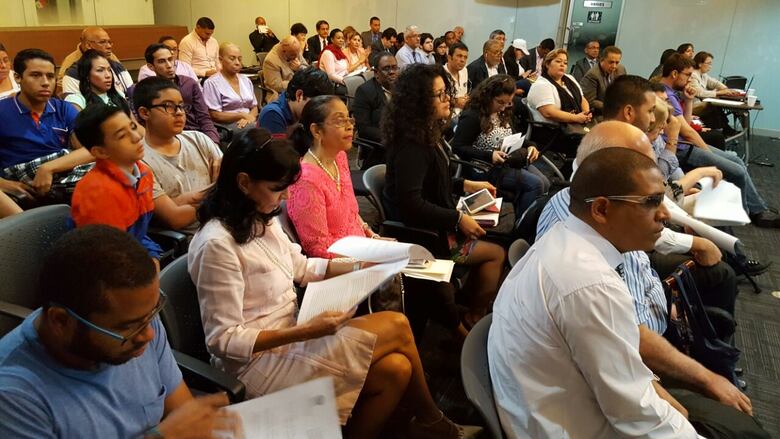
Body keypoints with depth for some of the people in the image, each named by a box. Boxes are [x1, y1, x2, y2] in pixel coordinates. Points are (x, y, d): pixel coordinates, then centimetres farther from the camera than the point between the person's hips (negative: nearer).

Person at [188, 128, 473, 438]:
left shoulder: (262, 220, 5)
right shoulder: (217, 244, -22)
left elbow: (301, 267, 18)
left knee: (395, 369, -14)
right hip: (257, 362, -8)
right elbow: (224, 340, -20)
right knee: (396, 326, -13)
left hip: (289, 336, 8)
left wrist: (362, 267, 6)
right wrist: (305, 332, -27)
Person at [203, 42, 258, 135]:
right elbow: (214, 115, -6)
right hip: (226, 125, -6)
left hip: (247, 122, 6)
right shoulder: (212, 83, 0)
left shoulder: (246, 80, 21)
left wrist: (250, 117, -6)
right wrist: (242, 115, -10)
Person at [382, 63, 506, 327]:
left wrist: (466, 185, 11)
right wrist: (458, 219, -23)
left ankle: (464, 312, 20)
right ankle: (474, 321, 17)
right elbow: (412, 203, -30)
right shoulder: (411, 146, -25)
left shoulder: (426, 133, 6)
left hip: (434, 225, 9)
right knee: (496, 254, -1)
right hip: (422, 236, -9)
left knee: (493, 248, 8)